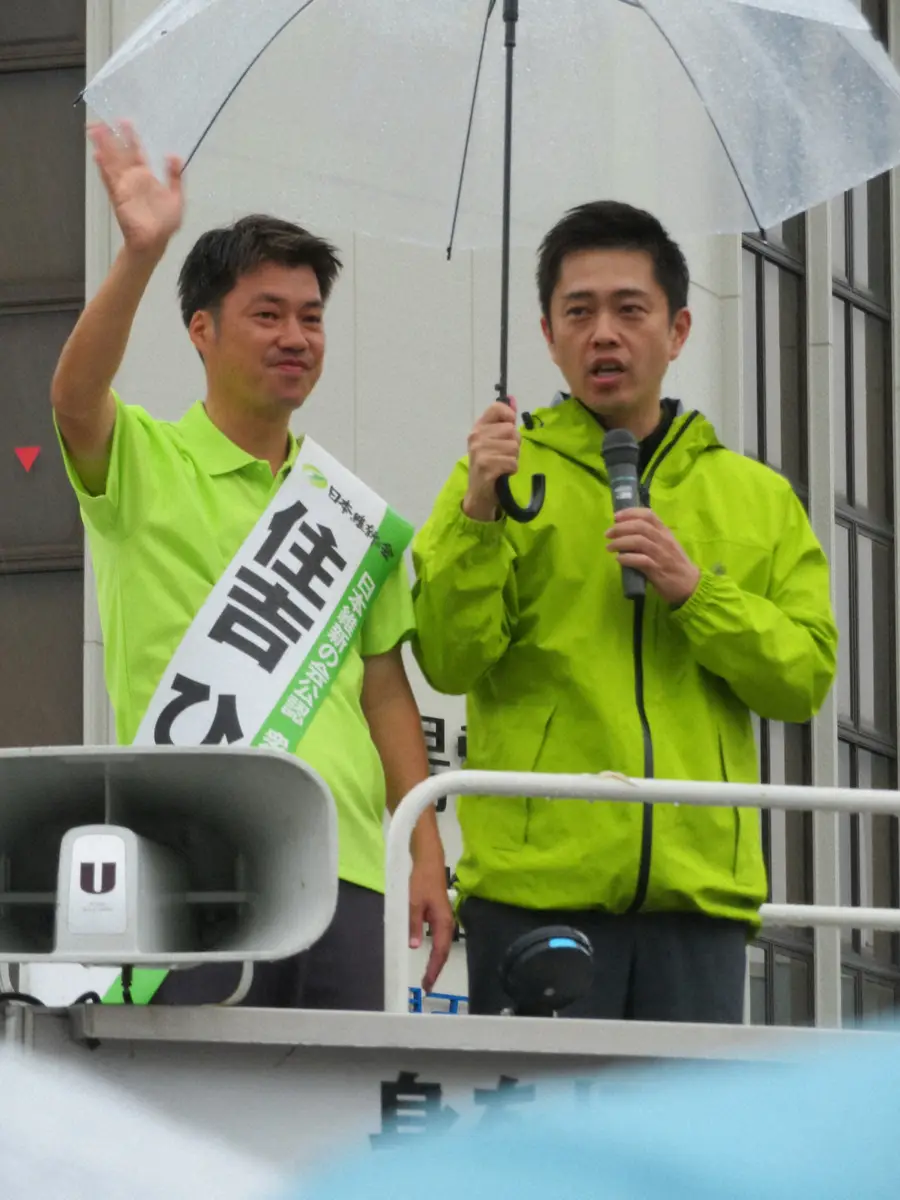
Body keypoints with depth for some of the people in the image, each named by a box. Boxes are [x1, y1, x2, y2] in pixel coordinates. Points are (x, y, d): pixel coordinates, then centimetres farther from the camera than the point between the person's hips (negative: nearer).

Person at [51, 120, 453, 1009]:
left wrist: (426, 852, 10)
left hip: (343, 864, 5)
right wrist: (140, 254, -32)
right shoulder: (145, 464, 5)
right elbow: (74, 399, -18)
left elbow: (386, 688, 18)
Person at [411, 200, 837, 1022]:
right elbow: (450, 663, -3)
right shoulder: (503, 475, 8)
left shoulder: (757, 497, 16)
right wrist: (477, 518, -16)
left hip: (699, 887, 3)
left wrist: (694, 592, -8)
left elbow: (807, 675, 6)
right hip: (537, 884, -3)